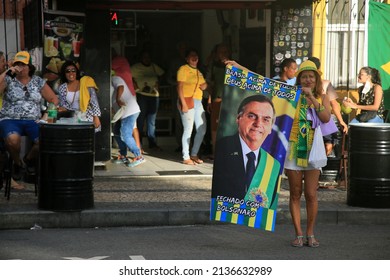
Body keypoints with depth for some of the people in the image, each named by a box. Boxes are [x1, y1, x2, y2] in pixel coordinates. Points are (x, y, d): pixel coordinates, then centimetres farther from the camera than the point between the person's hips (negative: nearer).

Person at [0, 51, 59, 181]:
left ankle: (29, 159, 8)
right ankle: (17, 163, -3)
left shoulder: (39, 82, 12)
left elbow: (54, 99, 15)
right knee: (12, 138, -39)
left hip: (33, 121, 2)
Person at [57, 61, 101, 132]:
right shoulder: (62, 88, 6)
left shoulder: (85, 82, -1)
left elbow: (94, 101, -3)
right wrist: (63, 109, -12)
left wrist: (96, 117, -10)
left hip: (88, 118, -2)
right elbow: (63, 106, 11)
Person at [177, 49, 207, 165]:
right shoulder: (183, 69, -5)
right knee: (188, 130, -9)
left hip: (198, 102, 9)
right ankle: (186, 157, -5)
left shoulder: (198, 72, 20)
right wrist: (183, 103, -19)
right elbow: (180, 87, -11)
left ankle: (194, 155, 19)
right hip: (187, 101, -8)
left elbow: (204, 84, 32)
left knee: (202, 130, 8)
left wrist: (204, 85, 6)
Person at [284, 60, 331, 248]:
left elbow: (326, 118, -11)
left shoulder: (322, 98, 7)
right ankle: (298, 234, 10)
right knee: (295, 194, 3)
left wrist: (312, 98, -16)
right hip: (293, 149, 0)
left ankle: (310, 234, 11)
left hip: (313, 150, 0)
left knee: (311, 195, -2)